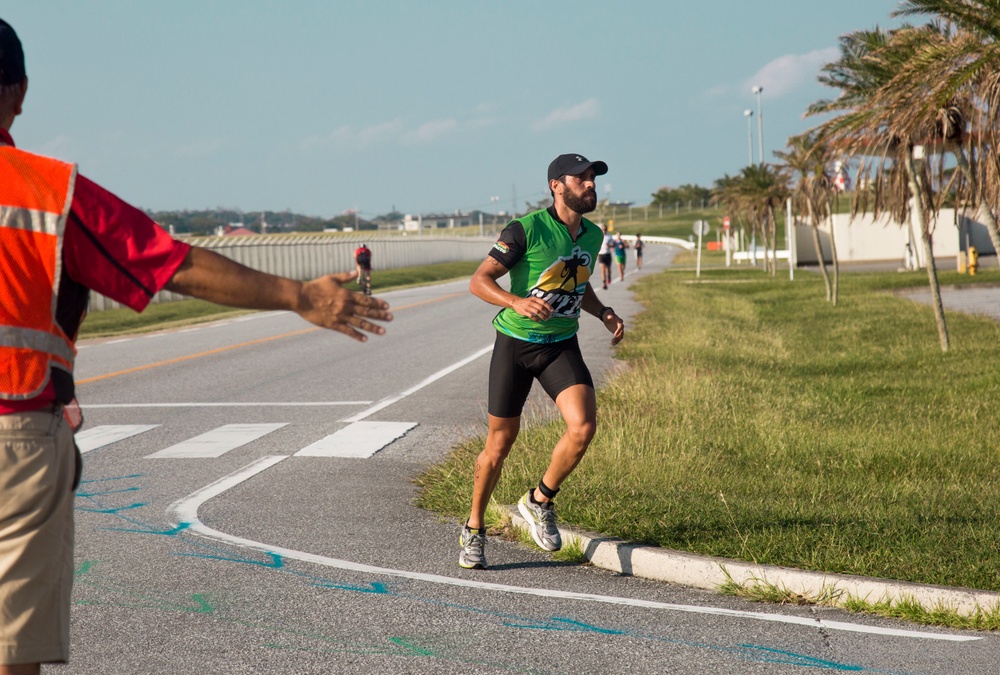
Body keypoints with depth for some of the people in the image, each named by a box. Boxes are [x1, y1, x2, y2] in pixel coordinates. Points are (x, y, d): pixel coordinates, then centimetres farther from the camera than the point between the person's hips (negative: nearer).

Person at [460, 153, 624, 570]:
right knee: (501, 441, 4)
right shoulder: (526, 230, -16)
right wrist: (516, 302, -33)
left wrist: (603, 313, 5)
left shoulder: (592, 235, 4)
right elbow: (479, 280, -16)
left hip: (561, 346, 4)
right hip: (515, 343, -4)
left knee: (583, 426, -19)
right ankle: (473, 530, 24)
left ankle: (539, 501, 6)